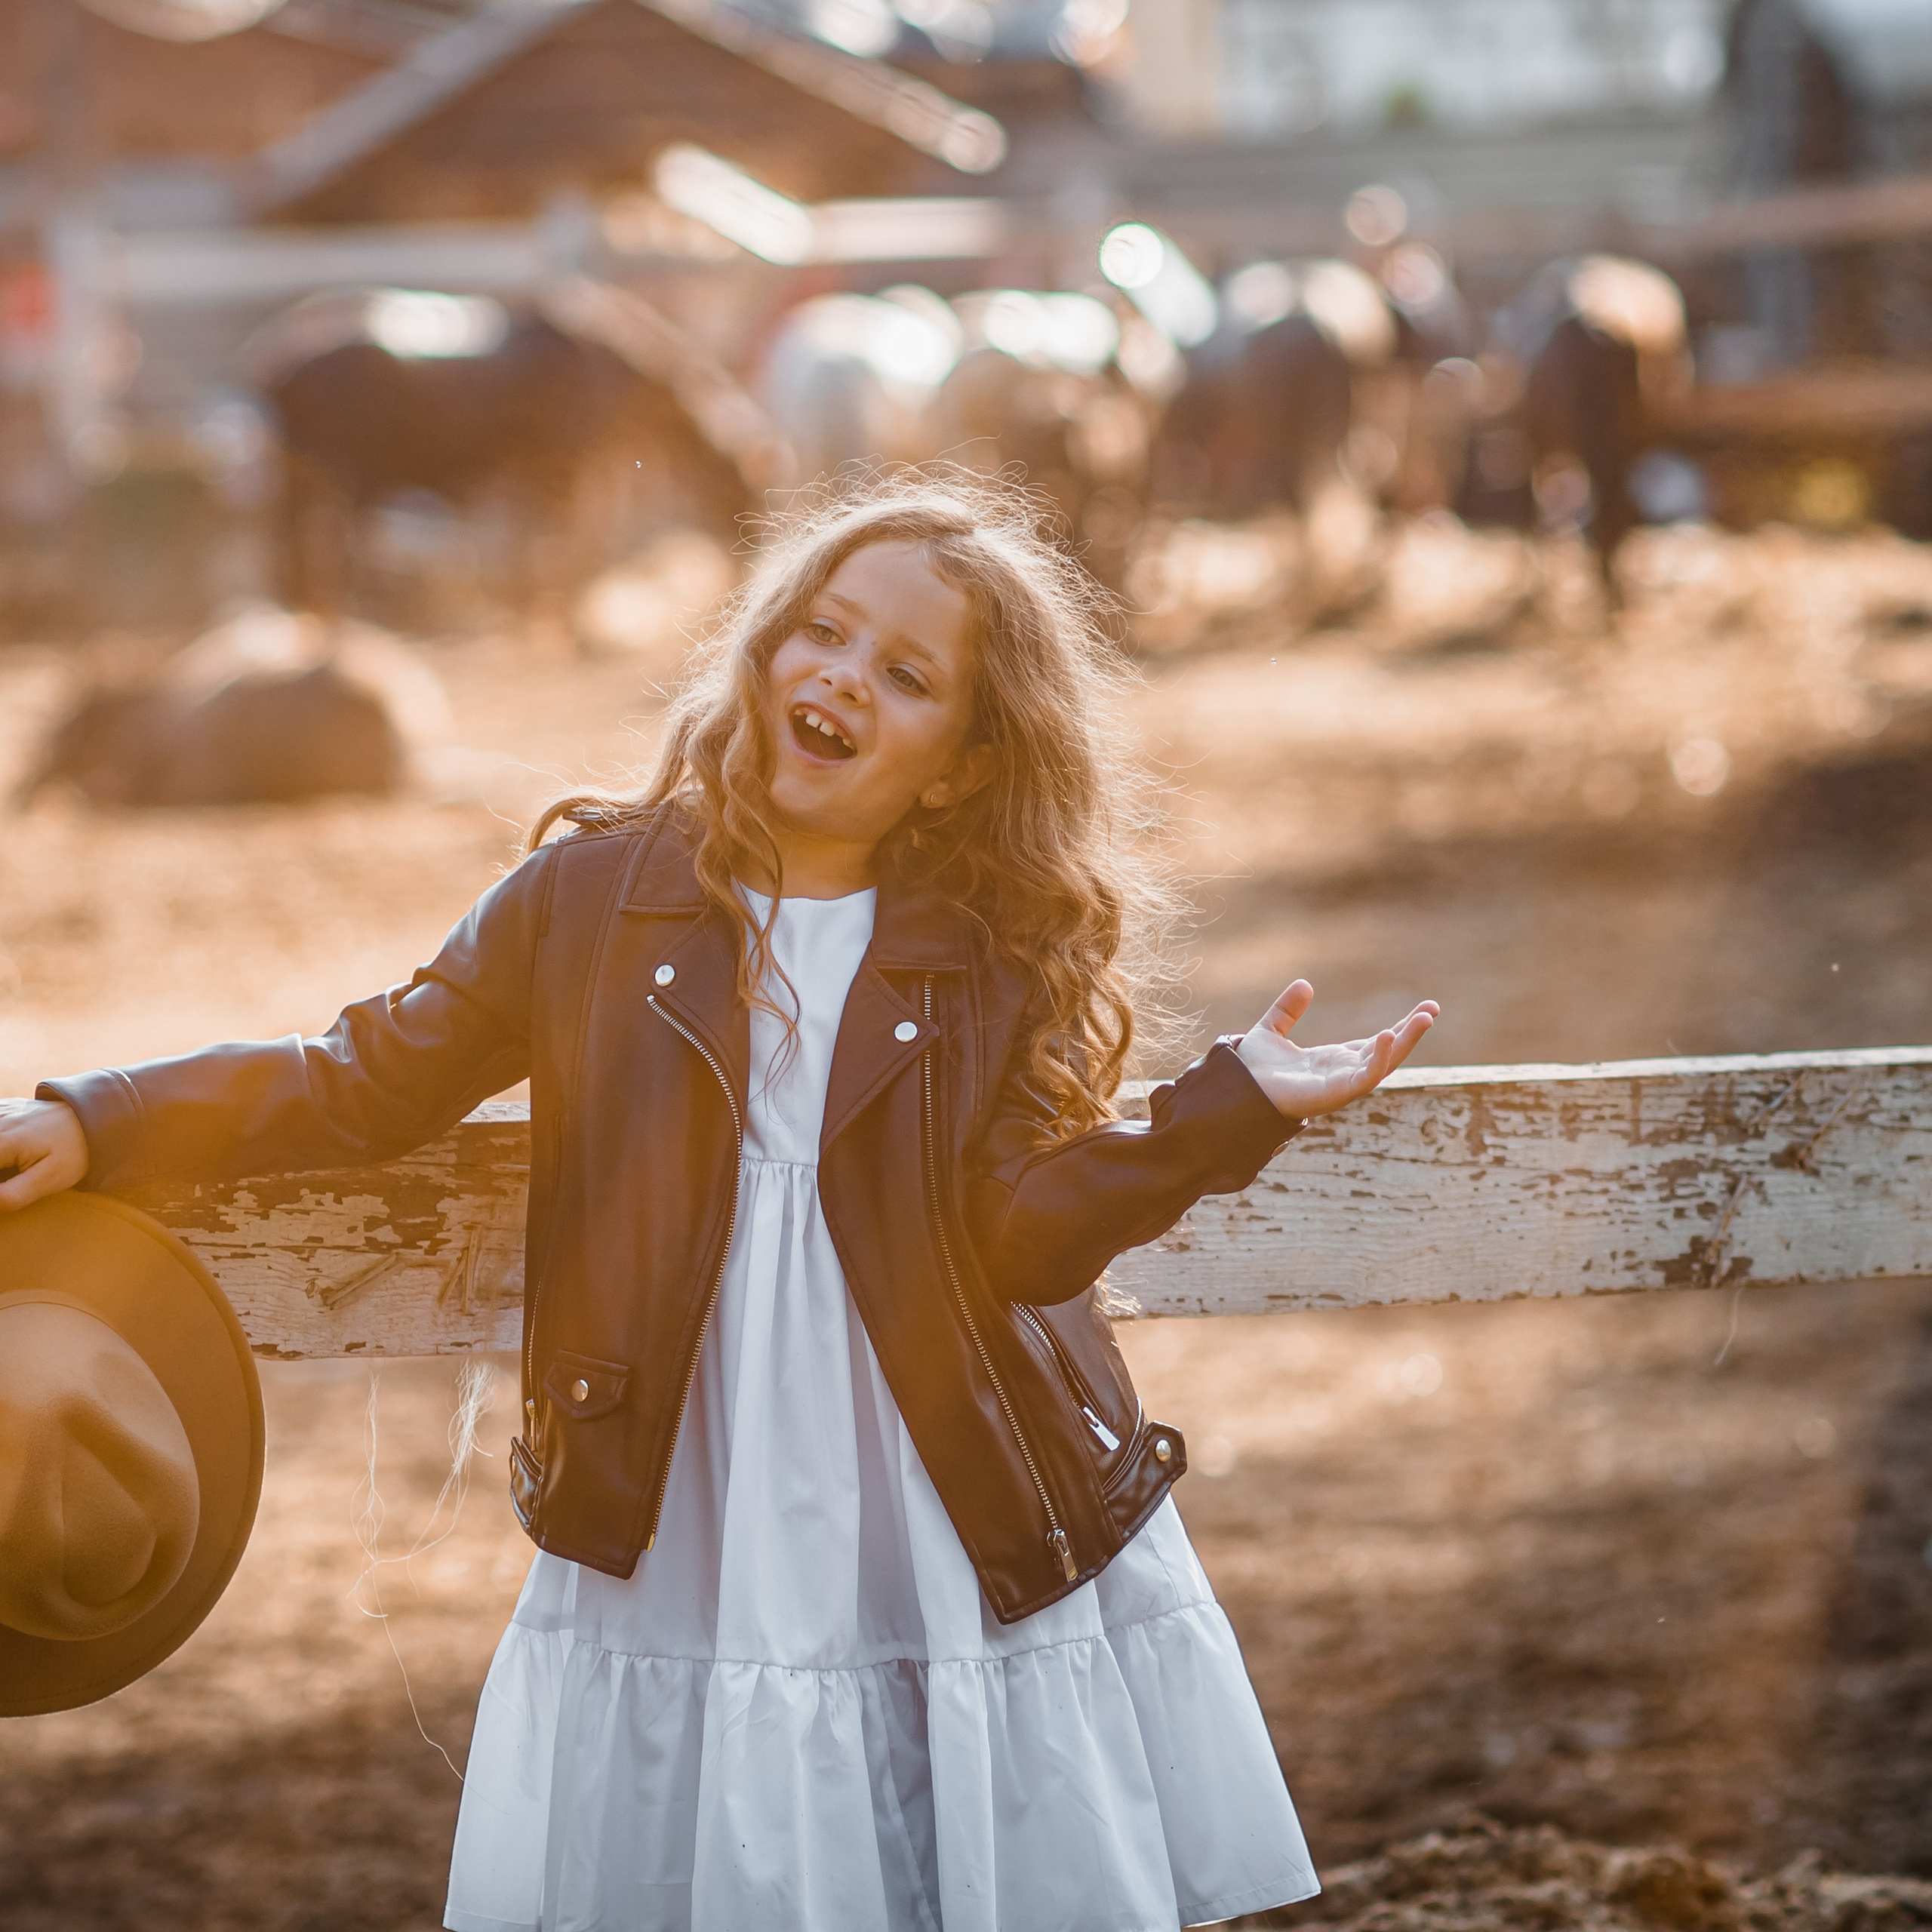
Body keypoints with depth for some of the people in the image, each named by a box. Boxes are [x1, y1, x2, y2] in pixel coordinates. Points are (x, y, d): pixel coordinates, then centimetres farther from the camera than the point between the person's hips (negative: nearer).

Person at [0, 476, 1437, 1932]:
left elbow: (1026, 1227, -9)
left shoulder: (1001, 964, 2)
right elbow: (376, 1079, 7)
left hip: (979, 1588, 0)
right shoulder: (600, 895, 3)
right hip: (679, 1583, 0)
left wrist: (1232, 1107, -23)